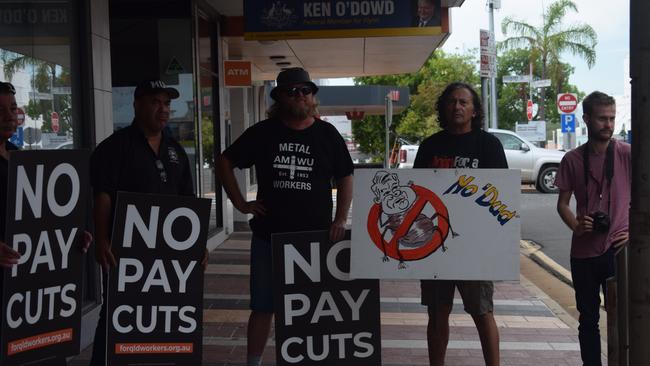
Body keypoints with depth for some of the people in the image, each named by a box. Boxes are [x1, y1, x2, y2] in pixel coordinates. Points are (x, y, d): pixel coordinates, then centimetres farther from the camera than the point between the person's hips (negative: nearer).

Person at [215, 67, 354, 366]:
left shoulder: (327, 134, 3)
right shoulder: (263, 132, 2)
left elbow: (345, 178, 8)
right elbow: (224, 162, 10)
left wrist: (340, 220, -3)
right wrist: (240, 203, 2)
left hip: (315, 238, 0)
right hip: (269, 237, 0)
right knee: (263, 306, 9)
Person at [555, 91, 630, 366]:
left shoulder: (627, 154, -3)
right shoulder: (572, 160, 3)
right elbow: (563, 203, 8)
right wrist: (575, 226, -11)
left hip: (618, 249, -2)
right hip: (583, 251, 2)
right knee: (588, 319, 13)